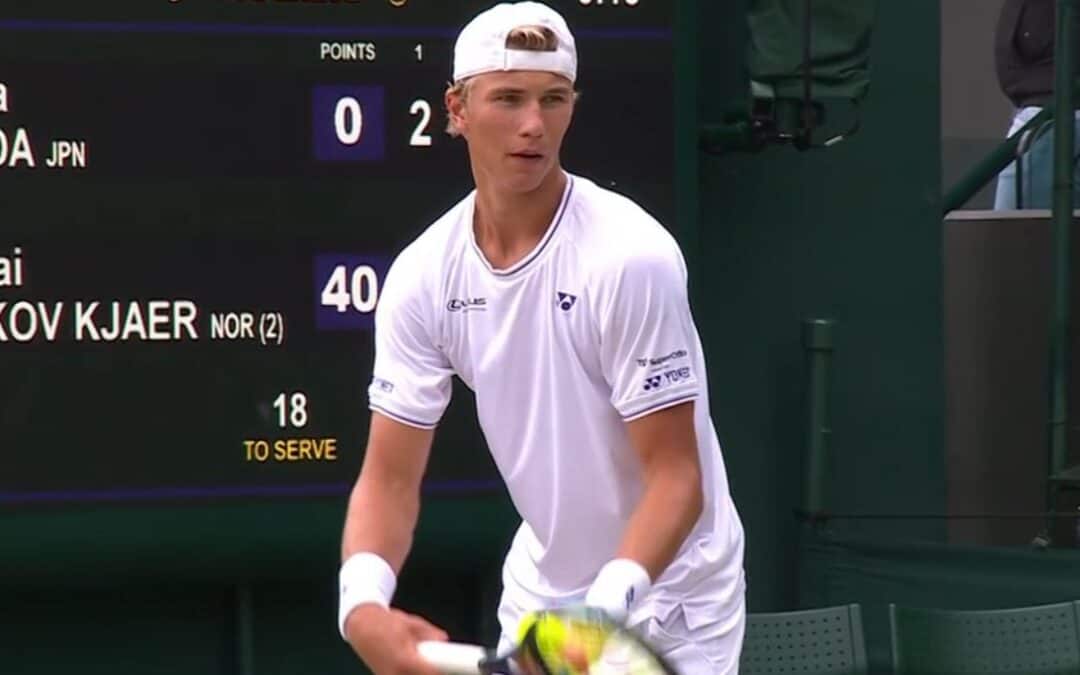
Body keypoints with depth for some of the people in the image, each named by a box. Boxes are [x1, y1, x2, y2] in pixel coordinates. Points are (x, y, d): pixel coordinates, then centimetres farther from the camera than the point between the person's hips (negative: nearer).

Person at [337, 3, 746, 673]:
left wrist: (605, 608, -37)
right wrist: (362, 605, -26)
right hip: (540, 589, 5)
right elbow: (391, 476, -7)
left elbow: (677, 477, -22)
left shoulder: (629, 256, -22)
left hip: (666, 594, -5)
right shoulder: (423, 274, -8)